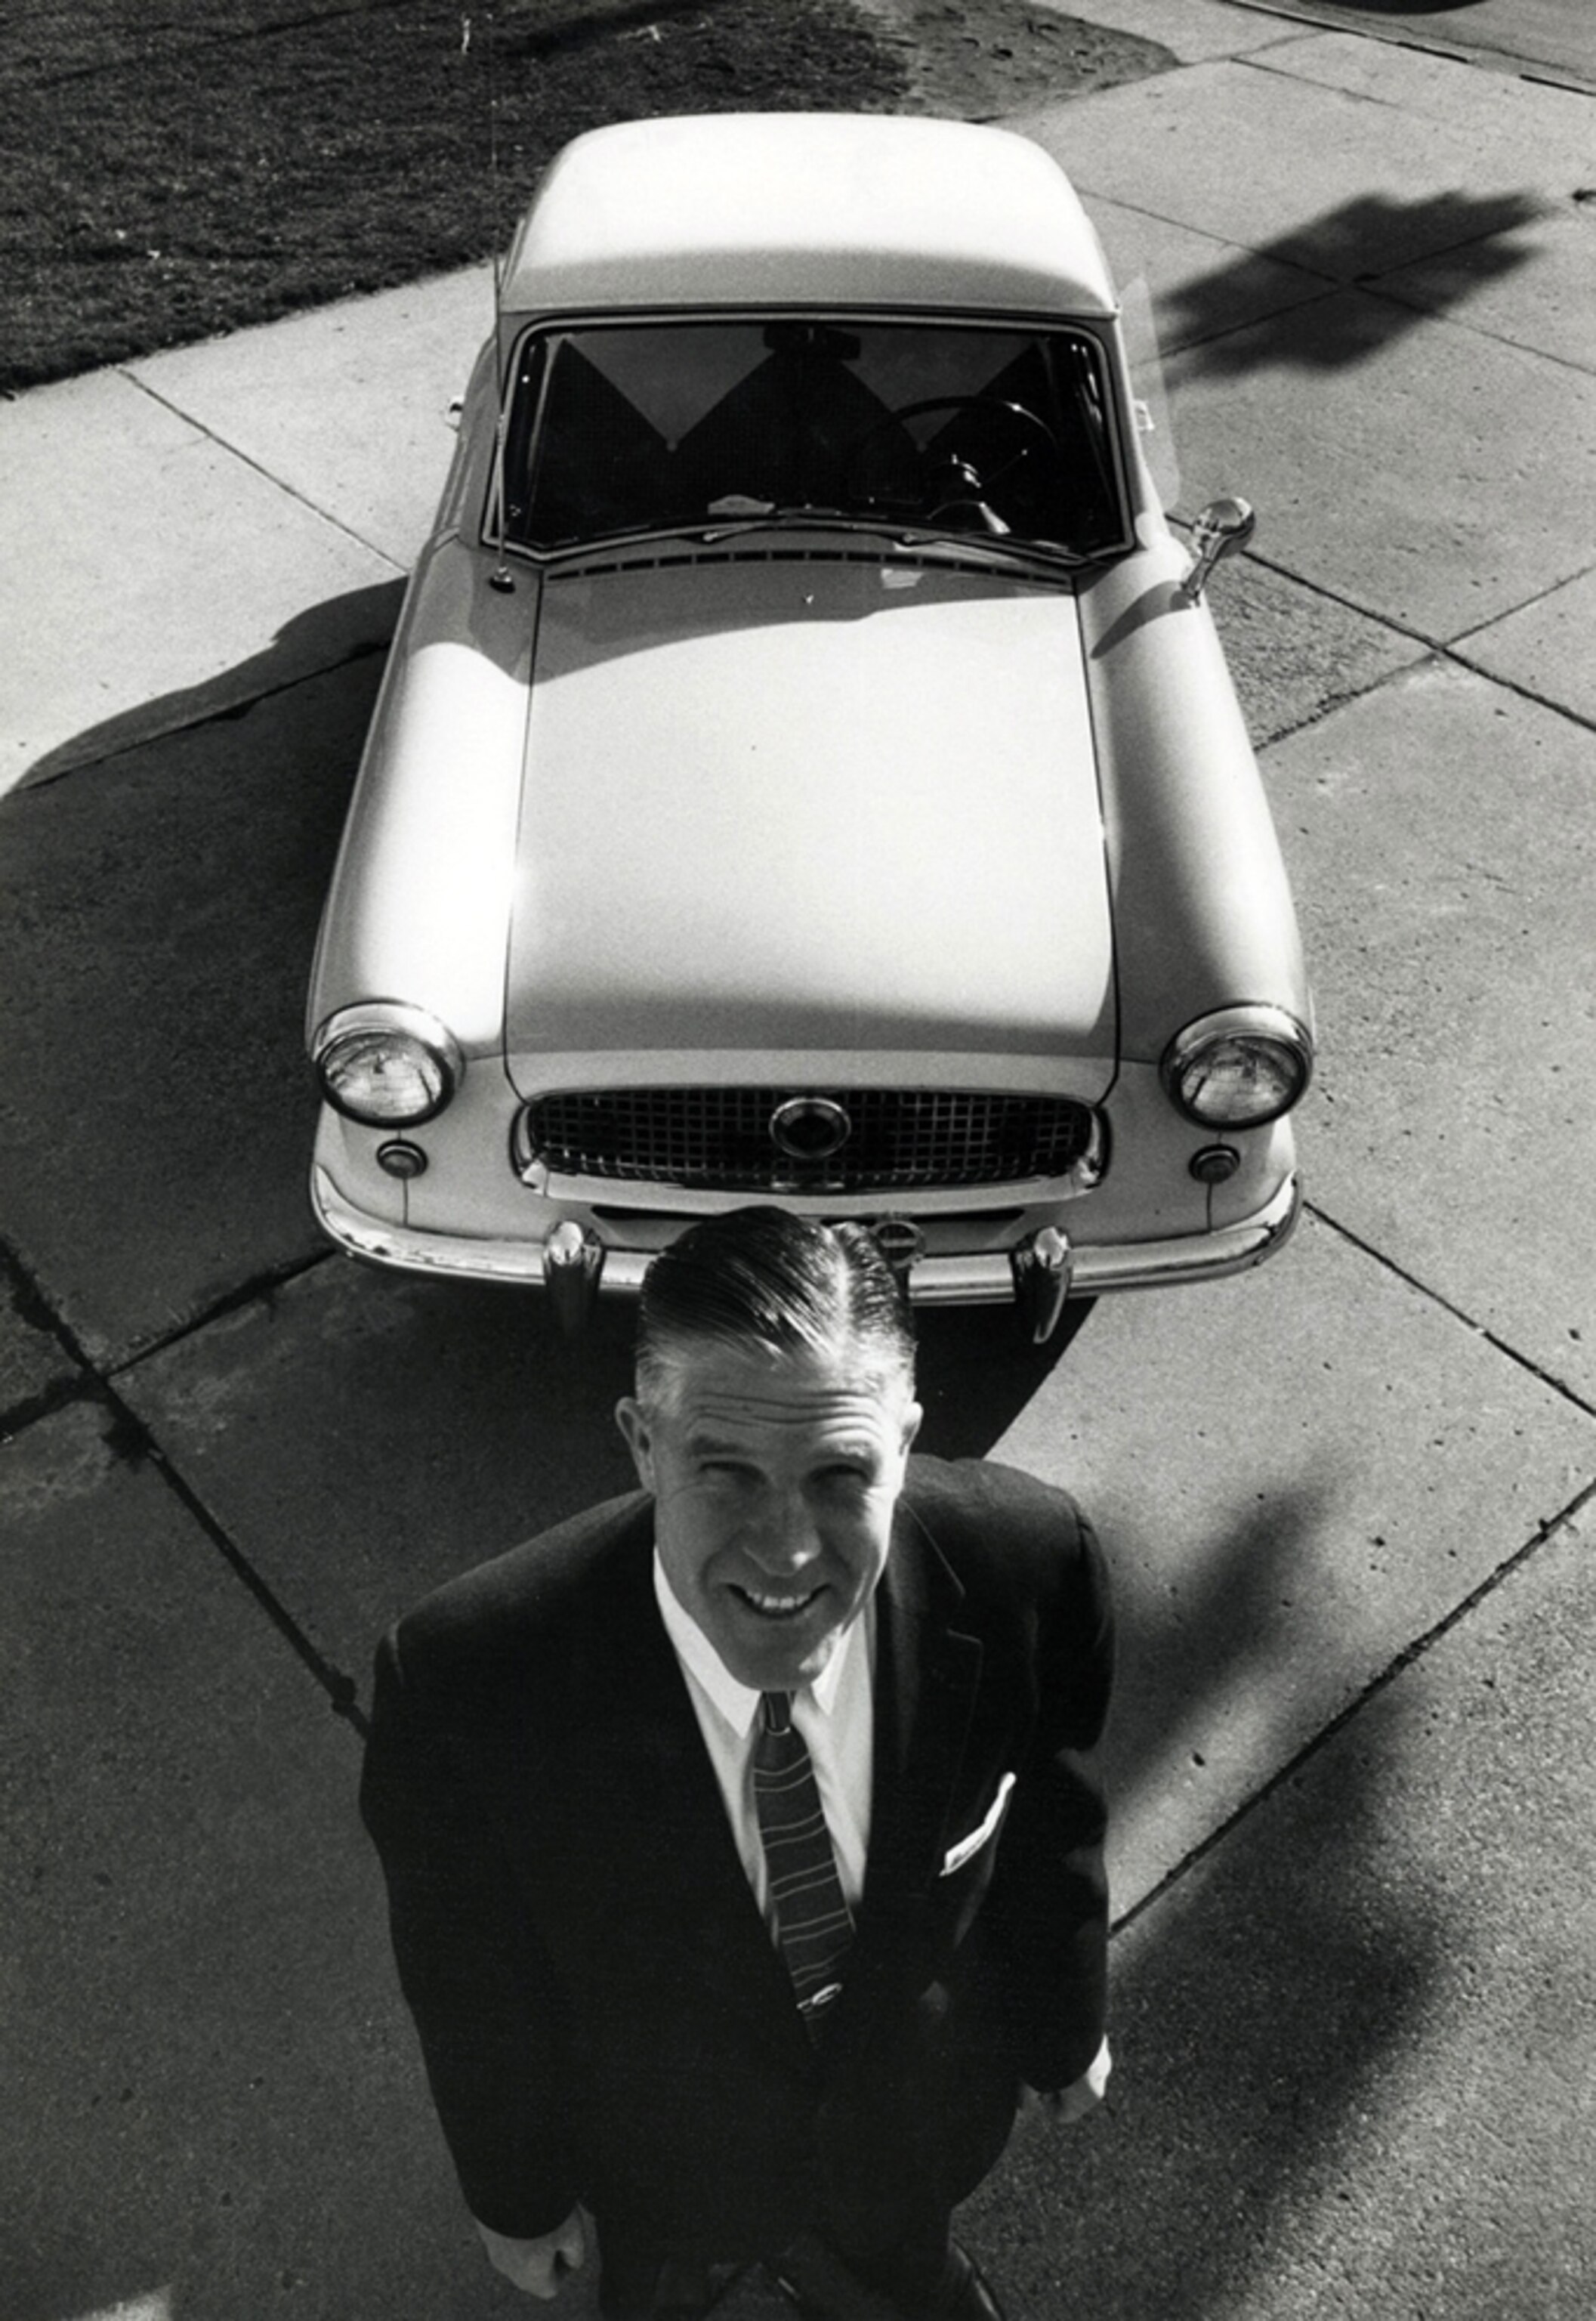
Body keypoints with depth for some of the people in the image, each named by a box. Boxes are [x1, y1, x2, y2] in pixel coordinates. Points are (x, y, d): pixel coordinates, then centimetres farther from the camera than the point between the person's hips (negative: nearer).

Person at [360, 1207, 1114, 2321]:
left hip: (919, 2109, 2)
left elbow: (1052, 1830, -13)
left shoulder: (1028, 1566, -34)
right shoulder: (470, 1683, -39)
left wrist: (1065, 2031, 4)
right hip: (665, 2142, -1)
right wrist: (517, 2190, -2)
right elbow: (472, 1978, -18)